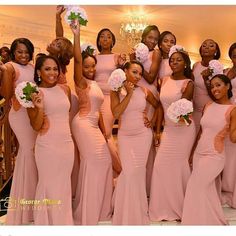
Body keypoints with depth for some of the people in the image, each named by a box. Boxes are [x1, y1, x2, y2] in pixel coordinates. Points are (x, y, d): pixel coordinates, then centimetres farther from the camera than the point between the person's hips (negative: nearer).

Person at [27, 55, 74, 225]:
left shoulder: (65, 89, 5)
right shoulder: (34, 94, -8)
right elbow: (36, 126, -9)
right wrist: (40, 108, -25)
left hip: (67, 143, 5)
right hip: (47, 146, -5)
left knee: (64, 185, 16)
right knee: (49, 185, 7)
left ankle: (64, 220, 35)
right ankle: (49, 222, 28)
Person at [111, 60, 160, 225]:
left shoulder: (144, 91, 0)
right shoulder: (116, 91, -2)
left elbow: (158, 105, 15)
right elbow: (116, 113, -16)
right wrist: (129, 94, -16)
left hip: (143, 135, 1)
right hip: (125, 136, -1)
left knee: (138, 172, 4)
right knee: (129, 172, -4)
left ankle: (138, 211, 24)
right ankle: (127, 213, 19)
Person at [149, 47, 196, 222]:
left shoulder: (188, 83, -7)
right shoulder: (165, 80, 8)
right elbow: (161, 106, 8)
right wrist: (158, 130, 6)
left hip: (183, 129, -5)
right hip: (169, 128, 6)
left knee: (178, 164, 0)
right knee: (162, 164, 5)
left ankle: (180, 207, 19)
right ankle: (166, 208, 21)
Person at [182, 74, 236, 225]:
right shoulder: (208, 106, 7)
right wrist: (192, 152, 15)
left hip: (214, 156, -6)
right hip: (199, 153, 6)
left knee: (195, 188, -2)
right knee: (207, 190, 15)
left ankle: (197, 221, 18)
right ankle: (212, 221, 32)